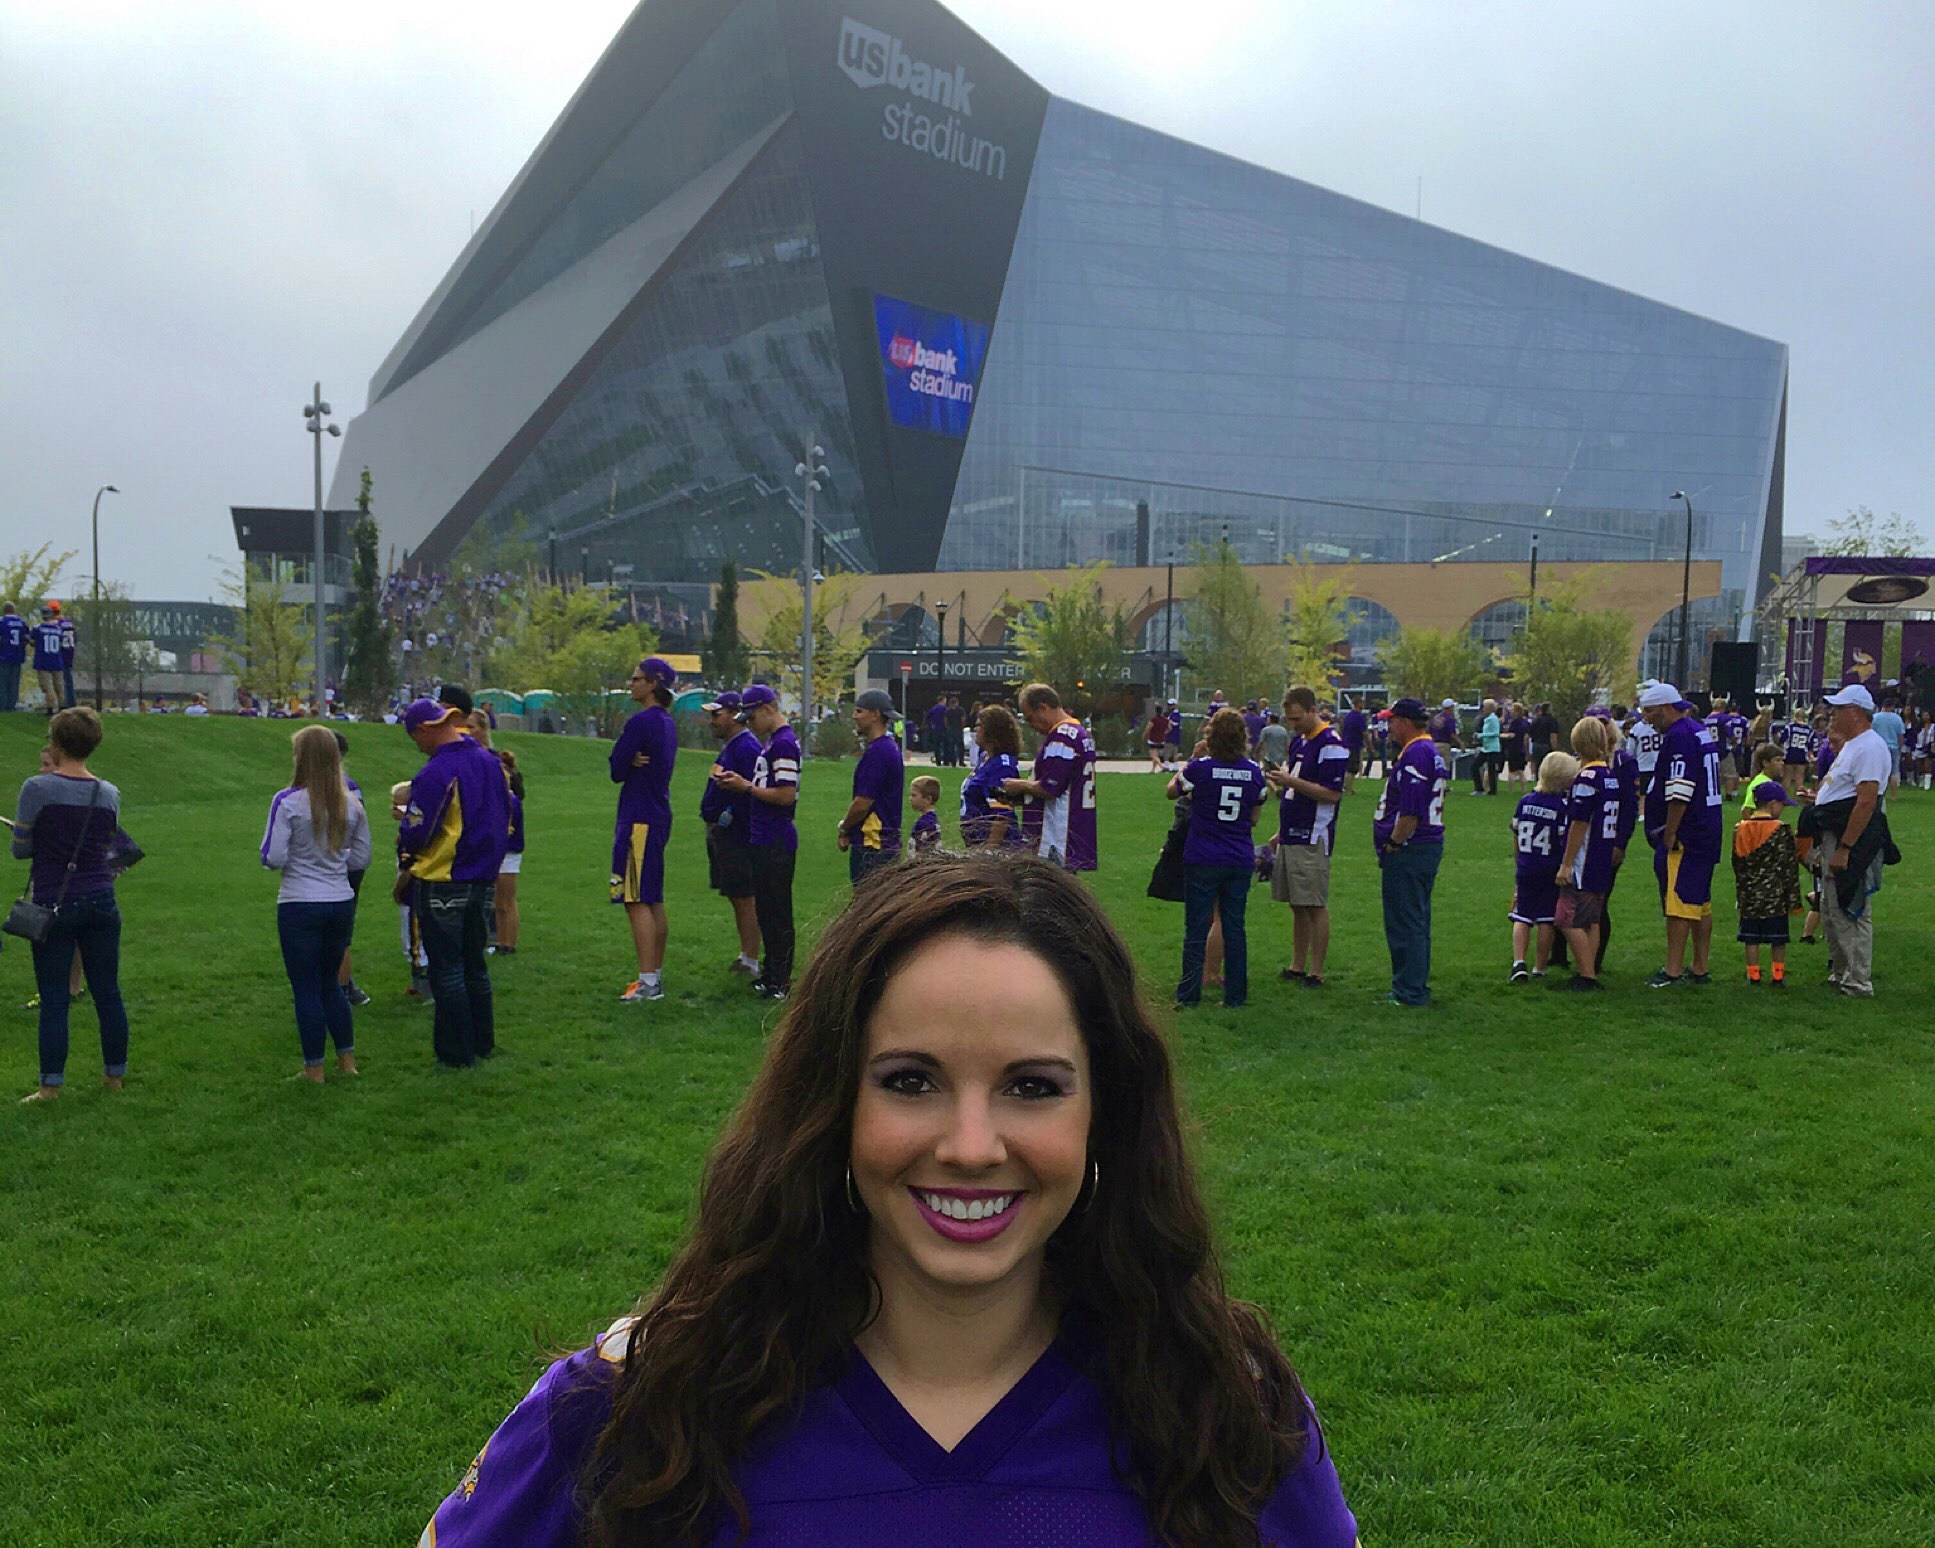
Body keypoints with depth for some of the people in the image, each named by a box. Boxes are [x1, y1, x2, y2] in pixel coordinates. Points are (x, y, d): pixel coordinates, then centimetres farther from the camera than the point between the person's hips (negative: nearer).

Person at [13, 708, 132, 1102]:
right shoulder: (109, 794, 2)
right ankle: (115, 1074, 19)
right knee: (107, 992, 10)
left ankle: (50, 1084, 4)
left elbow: (20, 849, -4)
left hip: (53, 905, -3)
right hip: (100, 903, 4)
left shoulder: (38, 789, -11)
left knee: (54, 997, 2)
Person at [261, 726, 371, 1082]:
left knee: (306, 988, 6)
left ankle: (314, 1068, 13)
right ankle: (347, 1058, 24)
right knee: (330, 982, 21)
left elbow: (273, 858, -13)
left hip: (300, 906, -5)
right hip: (341, 903, 5)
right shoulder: (351, 805, 3)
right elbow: (362, 859, 9)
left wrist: (298, 856, 7)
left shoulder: (288, 802, -12)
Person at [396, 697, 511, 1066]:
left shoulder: (436, 773, -20)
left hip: (441, 883, -7)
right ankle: (482, 1043, 24)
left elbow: (416, 833, -19)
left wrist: (404, 841, 3)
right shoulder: (490, 763, 4)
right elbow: (504, 817, 12)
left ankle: (456, 1052, 7)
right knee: (475, 963, 17)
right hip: (484, 879, 7)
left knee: (446, 968, 2)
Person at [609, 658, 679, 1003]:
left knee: (637, 902, -9)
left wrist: (628, 764, 7)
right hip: (658, 816, 10)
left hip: (639, 819, -10)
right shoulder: (668, 723, 15)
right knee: (654, 900, 14)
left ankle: (648, 982, -11)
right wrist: (633, 762, -6)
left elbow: (615, 769, -11)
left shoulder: (642, 721, -16)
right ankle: (656, 975, 21)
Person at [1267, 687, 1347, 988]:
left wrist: (1292, 782, -21)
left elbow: (1332, 793, -18)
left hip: (1312, 839, -9)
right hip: (1290, 836, 9)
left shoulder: (1331, 744, -12)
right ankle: (1297, 967, 20)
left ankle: (1316, 973, 1)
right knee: (1297, 905, 13)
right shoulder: (1298, 740, 16)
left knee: (1315, 906, -4)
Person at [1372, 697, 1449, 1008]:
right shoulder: (1432, 751, 16)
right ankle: (1417, 988, 23)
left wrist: (1392, 845, -15)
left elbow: (1410, 813, -22)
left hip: (1408, 851, -11)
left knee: (1405, 923, -4)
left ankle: (1409, 992, 0)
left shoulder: (1415, 754, -18)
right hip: (1429, 846, 11)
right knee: (1417, 921, 16)